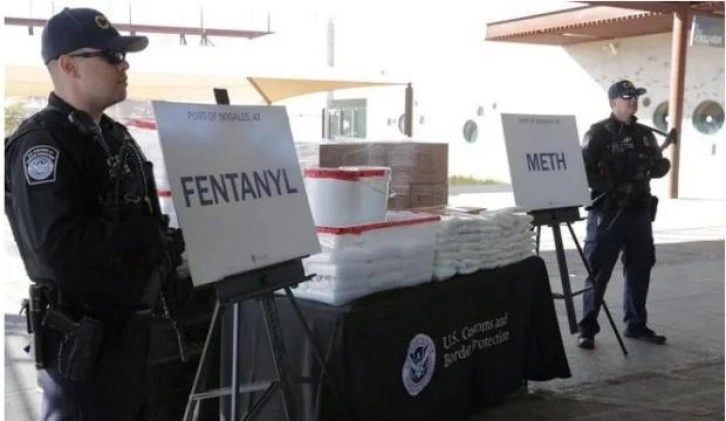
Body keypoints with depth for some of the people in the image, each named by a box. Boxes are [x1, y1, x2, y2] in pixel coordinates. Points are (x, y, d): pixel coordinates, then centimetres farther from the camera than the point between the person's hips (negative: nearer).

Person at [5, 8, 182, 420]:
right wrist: (146, 235, -19)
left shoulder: (116, 135, 13)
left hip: (131, 321, 9)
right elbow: (59, 244, -29)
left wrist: (162, 246, 1)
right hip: (82, 335, -9)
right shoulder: (42, 142, -16)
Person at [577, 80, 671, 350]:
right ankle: (587, 328, 5)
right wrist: (614, 188, -20)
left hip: (639, 212, 6)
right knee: (599, 272, -3)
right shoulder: (598, 133, -5)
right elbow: (585, 172, -12)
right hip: (607, 212, -6)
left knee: (640, 269, 12)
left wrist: (658, 166, -7)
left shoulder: (645, 134, 13)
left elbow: (659, 166, 16)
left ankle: (636, 324, 25)